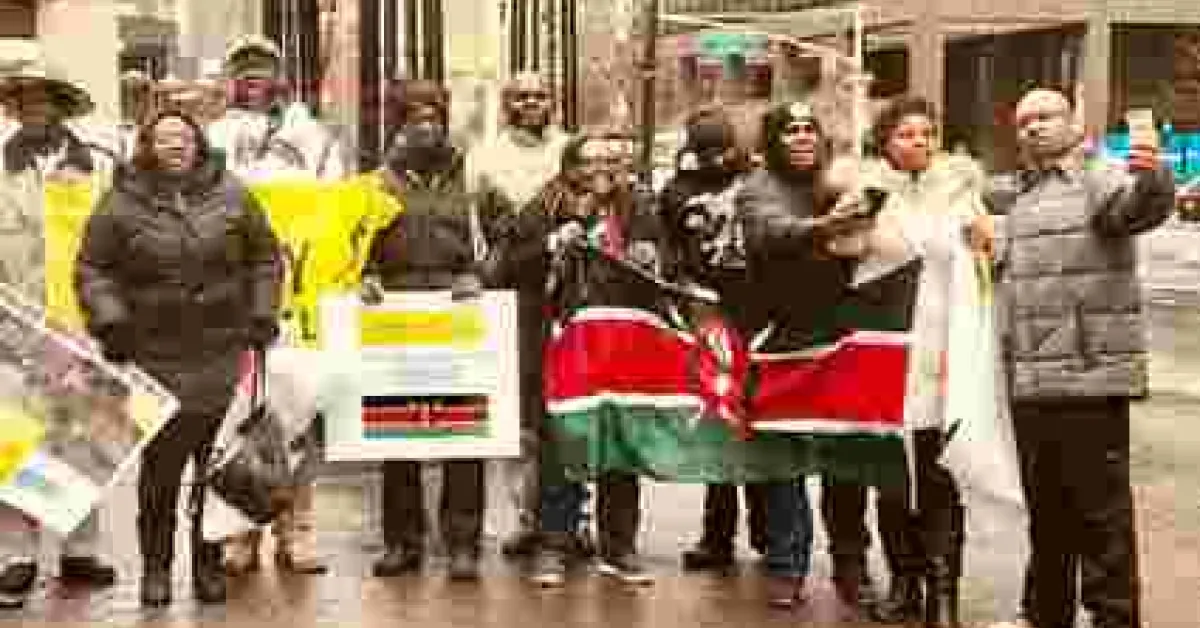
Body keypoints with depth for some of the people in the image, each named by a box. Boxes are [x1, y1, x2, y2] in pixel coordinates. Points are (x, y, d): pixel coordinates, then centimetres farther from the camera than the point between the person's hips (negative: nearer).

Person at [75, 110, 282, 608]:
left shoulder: (231, 195, 7)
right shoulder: (121, 203, 2)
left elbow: (264, 258, 13)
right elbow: (92, 268, 4)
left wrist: (262, 313, 5)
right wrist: (109, 320, -8)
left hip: (223, 353, 2)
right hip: (156, 356, -1)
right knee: (160, 465, -1)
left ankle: (209, 563, 20)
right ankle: (156, 566, 14)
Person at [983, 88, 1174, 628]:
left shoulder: (1101, 182, -6)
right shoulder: (1010, 196, 17)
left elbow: (1145, 206, -27)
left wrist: (1153, 175, -49)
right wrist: (978, 234, 12)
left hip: (1089, 377, -7)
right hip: (1027, 381, 7)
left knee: (1101, 511, -3)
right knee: (1045, 509, 18)